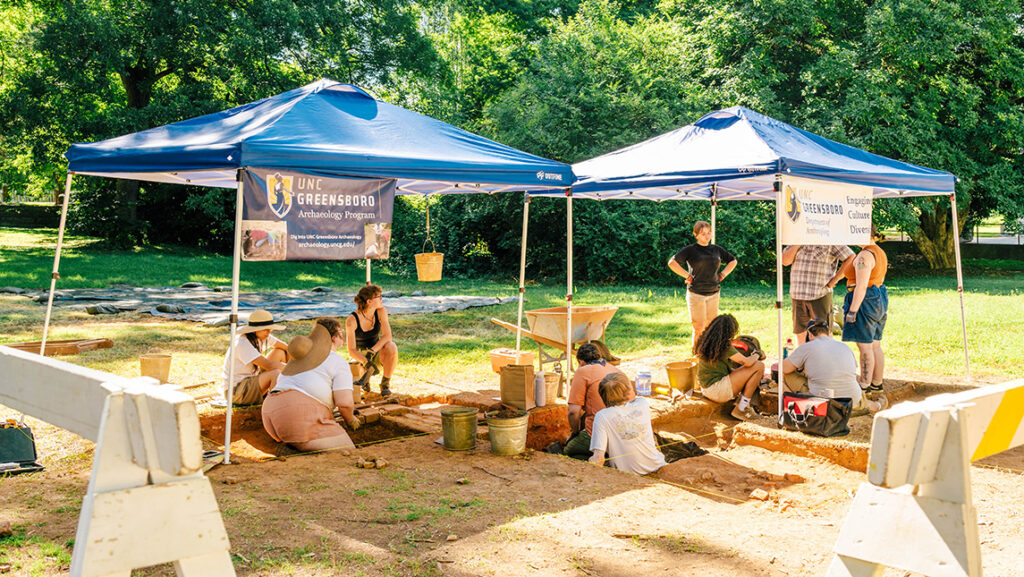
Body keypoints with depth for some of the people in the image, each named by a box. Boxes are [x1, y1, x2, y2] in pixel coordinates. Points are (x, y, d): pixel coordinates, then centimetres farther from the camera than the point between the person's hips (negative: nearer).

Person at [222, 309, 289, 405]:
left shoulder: (261, 335, 1)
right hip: (236, 391, -10)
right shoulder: (242, 344, -25)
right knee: (276, 373, -30)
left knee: (280, 352, 4)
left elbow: (286, 348, 5)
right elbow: (268, 365, -29)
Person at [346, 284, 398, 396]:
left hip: (377, 355, 2)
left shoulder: (381, 311, -10)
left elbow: (387, 336, -19)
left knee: (391, 346, -33)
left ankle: (385, 384, -15)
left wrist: (372, 351, -33)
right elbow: (351, 350, -22)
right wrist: (367, 363, -39)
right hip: (360, 356, -2)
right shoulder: (352, 320, -19)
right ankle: (365, 380, 5)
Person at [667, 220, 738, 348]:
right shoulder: (690, 250, -4)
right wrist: (688, 276, -13)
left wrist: (722, 275, 12)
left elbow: (733, 261, 26)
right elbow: (672, 262, -15)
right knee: (699, 328, -6)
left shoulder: (716, 249, 11)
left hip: (713, 293, 5)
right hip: (696, 294, -5)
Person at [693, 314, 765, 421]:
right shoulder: (724, 346, -17)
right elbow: (748, 362, -16)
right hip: (717, 390, -9)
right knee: (759, 366, -6)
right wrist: (756, 355, 6)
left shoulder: (705, 342, 8)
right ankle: (741, 408, -4)